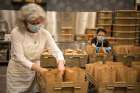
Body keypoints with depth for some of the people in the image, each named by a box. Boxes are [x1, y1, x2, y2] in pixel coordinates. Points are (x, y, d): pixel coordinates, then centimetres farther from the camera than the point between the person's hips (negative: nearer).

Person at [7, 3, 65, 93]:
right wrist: (39, 69, -35)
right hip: (17, 73, -3)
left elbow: (56, 51, -12)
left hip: (34, 73, 3)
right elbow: (19, 57, -24)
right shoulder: (17, 32, -19)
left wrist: (60, 63, -35)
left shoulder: (45, 33, -9)